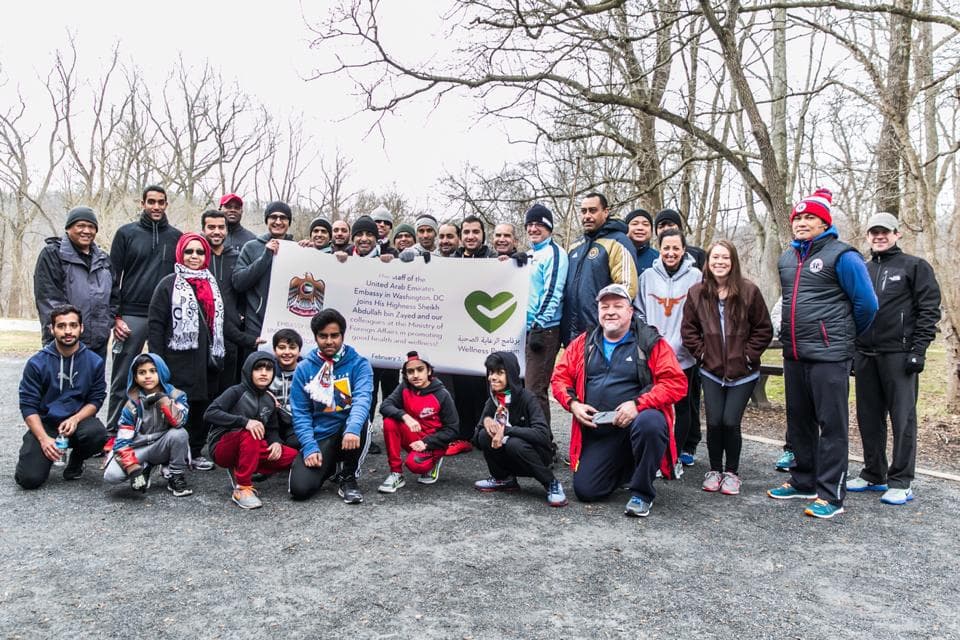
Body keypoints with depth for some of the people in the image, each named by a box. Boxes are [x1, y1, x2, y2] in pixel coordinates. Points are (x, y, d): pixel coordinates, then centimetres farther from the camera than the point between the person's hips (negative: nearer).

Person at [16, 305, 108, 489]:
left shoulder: (94, 361, -4)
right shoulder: (37, 363, -6)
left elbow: (96, 399, 0)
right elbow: (28, 405, -6)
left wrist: (75, 419, -20)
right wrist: (44, 438, -17)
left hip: (79, 419, 1)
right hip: (44, 423, -1)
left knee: (97, 434, -34)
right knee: (29, 479, -18)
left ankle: (76, 460, 3)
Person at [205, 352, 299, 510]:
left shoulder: (269, 400, 7)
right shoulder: (237, 392, -11)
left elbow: (272, 429, 11)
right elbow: (209, 413, -22)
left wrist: (276, 442, -13)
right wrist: (244, 421, -33)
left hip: (251, 449, 6)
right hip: (223, 448, -6)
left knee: (292, 456, -12)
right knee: (250, 435, -37)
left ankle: (239, 471, 2)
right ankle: (242, 489, -27)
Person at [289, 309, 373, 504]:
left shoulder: (358, 363, -5)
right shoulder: (304, 369, 1)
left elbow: (363, 398, -22)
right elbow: (300, 413, 0)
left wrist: (353, 429, -42)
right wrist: (310, 447, -15)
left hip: (347, 434, -1)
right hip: (319, 437, 2)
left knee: (358, 423, -36)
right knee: (300, 489, -19)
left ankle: (349, 479, -10)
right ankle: (328, 466, 18)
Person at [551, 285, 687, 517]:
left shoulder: (651, 343, -2)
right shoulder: (583, 344, 10)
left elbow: (676, 382, -11)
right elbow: (559, 377, 13)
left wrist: (637, 404, -21)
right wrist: (573, 404, -6)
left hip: (638, 419, -4)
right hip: (597, 430, 4)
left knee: (649, 423, -39)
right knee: (585, 490, -5)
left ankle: (642, 494, -16)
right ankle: (626, 467, 28)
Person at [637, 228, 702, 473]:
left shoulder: (695, 276, -2)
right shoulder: (648, 276, 5)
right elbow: (640, 312, 11)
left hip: (684, 354, -2)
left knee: (682, 406, 7)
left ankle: (675, 455, 19)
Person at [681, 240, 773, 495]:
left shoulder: (749, 291, -7)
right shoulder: (697, 292, 0)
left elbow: (764, 330, -1)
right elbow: (688, 329, 7)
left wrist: (747, 355, -6)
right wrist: (701, 353, -1)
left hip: (743, 373, -2)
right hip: (711, 372, 2)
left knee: (731, 422, -7)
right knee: (714, 422, -3)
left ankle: (732, 472, 15)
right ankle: (714, 470, 19)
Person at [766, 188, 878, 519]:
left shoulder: (841, 256, -8)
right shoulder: (786, 258, 12)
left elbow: (866, 303, -5)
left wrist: (844, 336, 7)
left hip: (828, 356, -7)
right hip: (793, 355, 7)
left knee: (831, 425, -1)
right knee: (798, 422, 15)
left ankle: (830, 495, 5)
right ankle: (803, 482, 28)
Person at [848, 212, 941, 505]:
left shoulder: (915, 266, 2)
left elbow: (929, 310, -4)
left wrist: (918, 350, -12)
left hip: (899, 356, -5)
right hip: (865, 355, 5)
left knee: (903, 418, -2)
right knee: (868, 418, 10)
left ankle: (901, 482, 5)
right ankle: (873, 475, 21)